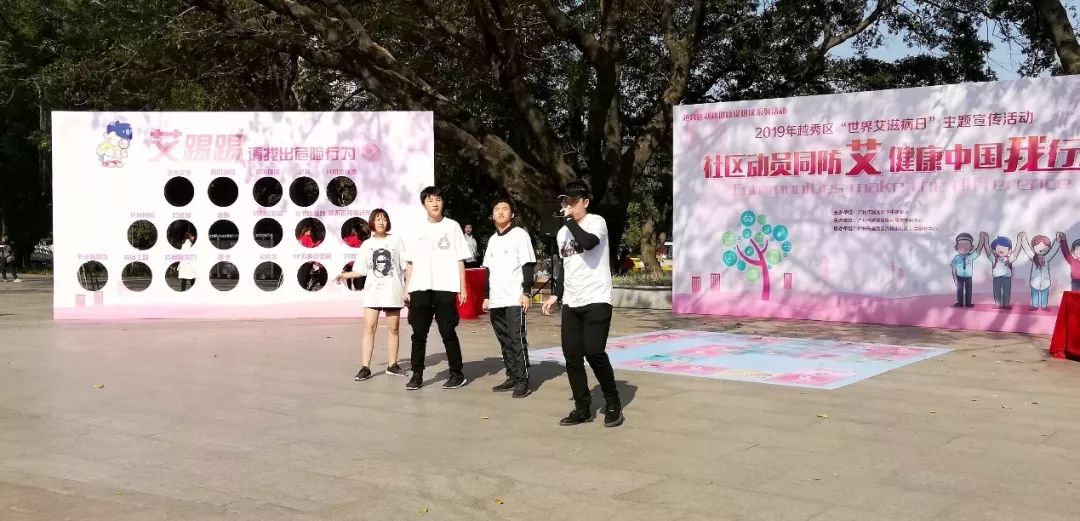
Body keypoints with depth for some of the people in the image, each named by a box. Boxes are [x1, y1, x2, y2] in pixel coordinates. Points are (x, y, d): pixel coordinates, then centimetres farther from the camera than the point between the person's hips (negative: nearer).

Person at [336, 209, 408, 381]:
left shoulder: (396, 240, 4)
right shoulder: (367, 245, 8)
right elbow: (362, 270, 7)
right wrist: (345, 275, -8)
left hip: (393, 291, 0)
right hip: (373, 291, 1)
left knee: (394, 328, 6)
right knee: (369, 328, -7)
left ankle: (392, 365, 17)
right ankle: (365, 368, -7)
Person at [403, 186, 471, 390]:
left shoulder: (452, 226, 6)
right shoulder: (418, 231, 12)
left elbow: (460, 259, 3)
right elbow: (410, 263, 13)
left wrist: (463, 288, -2)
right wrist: (407, 289, 5)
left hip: (445, 288, -3)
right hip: (420, 289, 3)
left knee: (448, 332, -1)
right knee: (419, 333, 3)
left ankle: (457, 374, 9)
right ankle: (417, 375, 10)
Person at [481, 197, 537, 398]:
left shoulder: (520, 234, -2)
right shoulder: (492, 240, 17)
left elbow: (528, 265, -7)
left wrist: (526, 293, -14)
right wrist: (487, 296, 16)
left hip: (515, 299, -7)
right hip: (496, 300, 7)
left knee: (517, 340, -7)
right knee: (505, 341, 10)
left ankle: (523, 382, -3)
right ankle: (512, 377, 18)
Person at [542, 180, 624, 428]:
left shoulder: (596, 222, -6)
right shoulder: (562, 233, 16)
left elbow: (588, 242, -28)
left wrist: (570, 220, -16)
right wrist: (556, 295, 18)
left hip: (596, 301, -7)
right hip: (571, 304, 7)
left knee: (594, 353, -12)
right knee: (571, 356, 2)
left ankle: (613, 405, 6)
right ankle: (582, 408, 14)